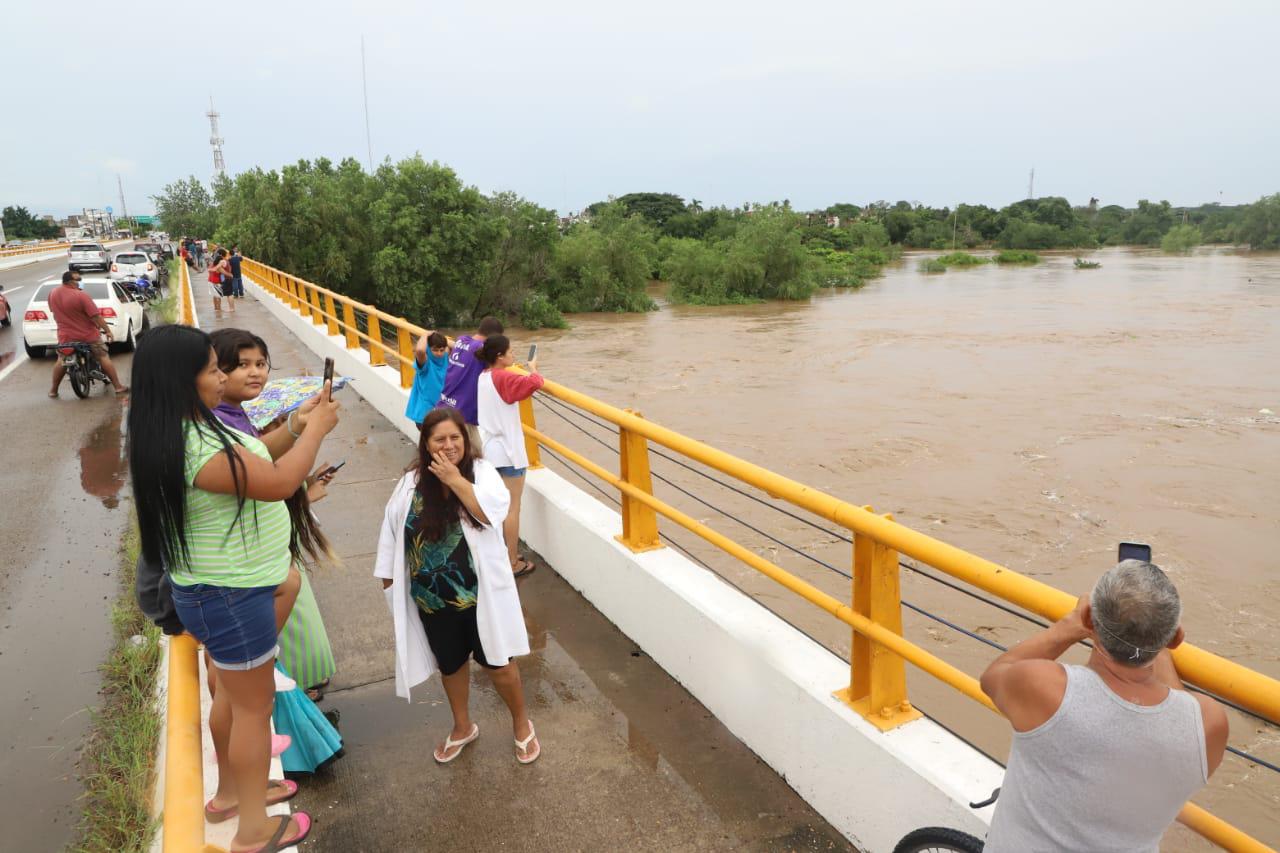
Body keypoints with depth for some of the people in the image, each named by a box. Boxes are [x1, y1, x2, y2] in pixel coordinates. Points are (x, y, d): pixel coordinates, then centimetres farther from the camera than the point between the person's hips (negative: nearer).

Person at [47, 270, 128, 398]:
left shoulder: (53, 294, -1)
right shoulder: (81, 296, -20)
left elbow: (53, 310, 15)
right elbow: (96, 316, -20)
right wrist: (107, 330, -13)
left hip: (66, 335, 5)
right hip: (88, 335, -5)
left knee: (61, 361, 19)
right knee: (104, 357, 3)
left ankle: (53, 390, 23)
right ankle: (118, 387, 2)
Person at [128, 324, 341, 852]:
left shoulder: (186, 430, 3)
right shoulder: (194, 446, -31)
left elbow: (253, 460, 14)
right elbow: (280, 482, -28)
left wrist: (297, 428, 4)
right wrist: (317, 430, -16)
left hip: (222, 588, 10)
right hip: (231, 595, -10)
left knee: (234, 692, 26)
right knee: (254, 704, 6)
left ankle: (231, 790, 46)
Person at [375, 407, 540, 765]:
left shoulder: (481, 471, -9)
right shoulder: (412, 483, -4)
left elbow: (492, 511, -27)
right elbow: (392, 533, 4)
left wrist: (455, 479, -26)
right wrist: (391, 585, 7)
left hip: (480, 593, -3)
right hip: (433, 597, 3)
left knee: (498, 664, 8)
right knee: (450, 665, 21)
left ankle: (521, 724, 34)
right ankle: (462, 727, 45)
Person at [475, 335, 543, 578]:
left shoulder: (484, 377, 7)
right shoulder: (503, 378, -19)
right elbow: (534, 383, -29)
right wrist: (533, 368, -9)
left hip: (489, 449, 8)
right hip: (508, 452, -8)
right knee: (512, 508, 0)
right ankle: (513, 563, 6)